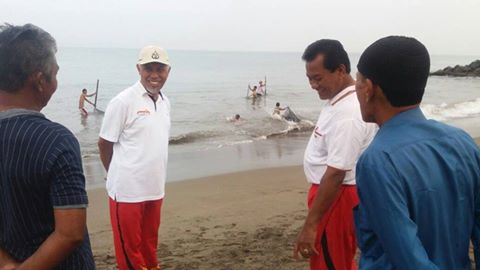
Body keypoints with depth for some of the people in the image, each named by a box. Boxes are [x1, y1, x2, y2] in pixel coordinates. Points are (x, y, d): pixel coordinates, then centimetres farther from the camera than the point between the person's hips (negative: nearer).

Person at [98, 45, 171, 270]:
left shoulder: (165, 102, 8)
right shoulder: (123, 101, -14)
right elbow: (104, 144, -7)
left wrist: (154, 177, 14)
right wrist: (120, 176, 5)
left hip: (155, 188, 6)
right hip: (127, 189, -6)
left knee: (149, 243, 20)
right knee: (129, 249, 6)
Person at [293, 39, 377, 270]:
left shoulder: (347, 113, -27)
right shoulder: (339, 101, 6)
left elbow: (336, 174, -30)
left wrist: (310, 225, -28)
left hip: (338, 197, -10)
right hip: (330, 191, 10)